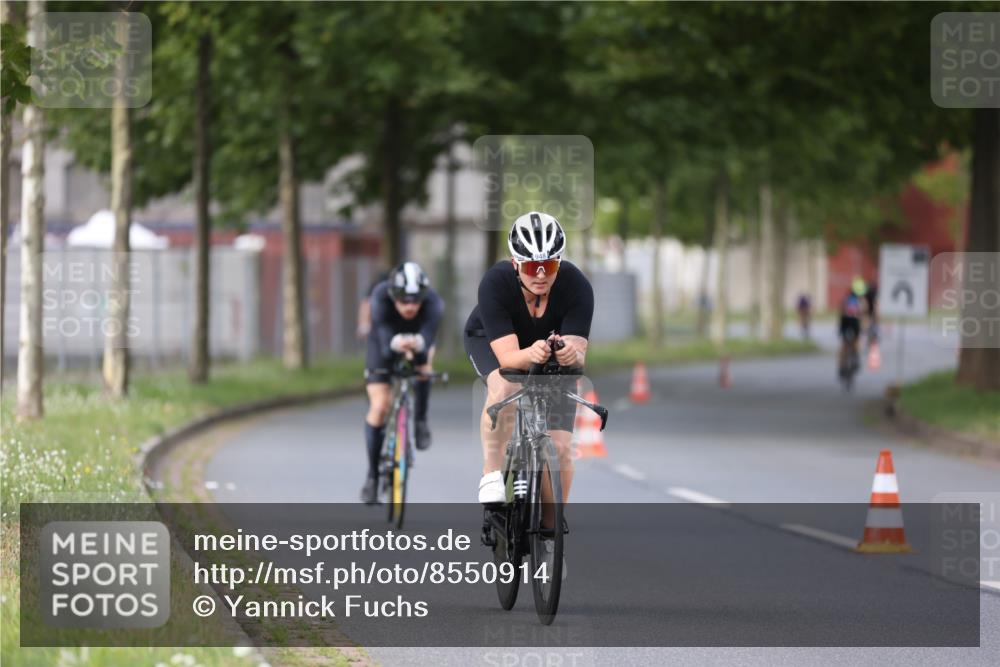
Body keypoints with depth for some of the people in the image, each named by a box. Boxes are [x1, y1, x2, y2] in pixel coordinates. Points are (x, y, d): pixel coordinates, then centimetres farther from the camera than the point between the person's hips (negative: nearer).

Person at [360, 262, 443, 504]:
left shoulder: (433, 302, -36)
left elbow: (427, 338, -49)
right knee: (378, 407, -11)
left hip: (418, 343, 1)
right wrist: (396, 344, -70)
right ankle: (373, 474, 3)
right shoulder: (381, 298, -37)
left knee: (424, 358, -34)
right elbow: (384, 343, -46)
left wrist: (418, 344, -73)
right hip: (385, 346, -1)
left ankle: (420, 420, -9)